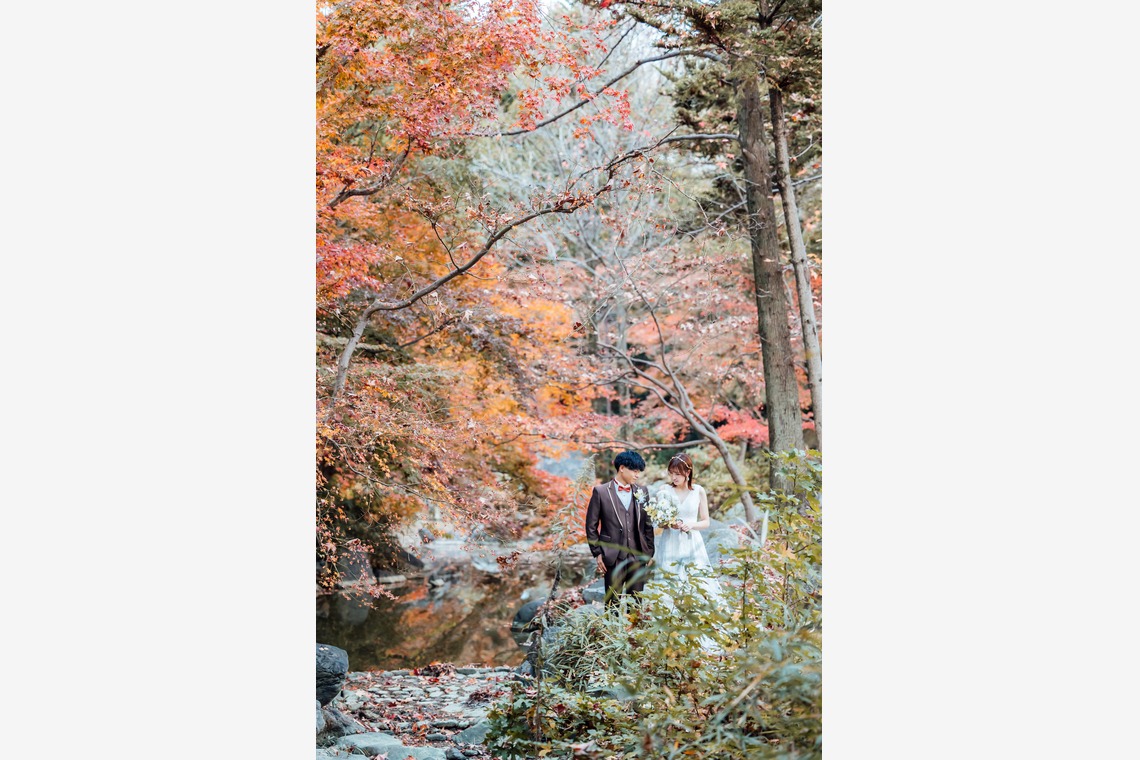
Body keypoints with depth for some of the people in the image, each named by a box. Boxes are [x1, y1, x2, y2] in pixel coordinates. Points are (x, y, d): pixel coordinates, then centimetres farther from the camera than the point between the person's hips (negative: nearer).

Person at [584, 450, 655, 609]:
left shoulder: (642, 492, 8)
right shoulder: (601, 492, -2)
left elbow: (648, 524, 12)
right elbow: (591, 526, 0)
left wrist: (649, 552, 8)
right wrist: (597, 553, -4)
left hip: (638, 556, 3)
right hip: (613, 557, -3)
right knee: (613, 603, 1)